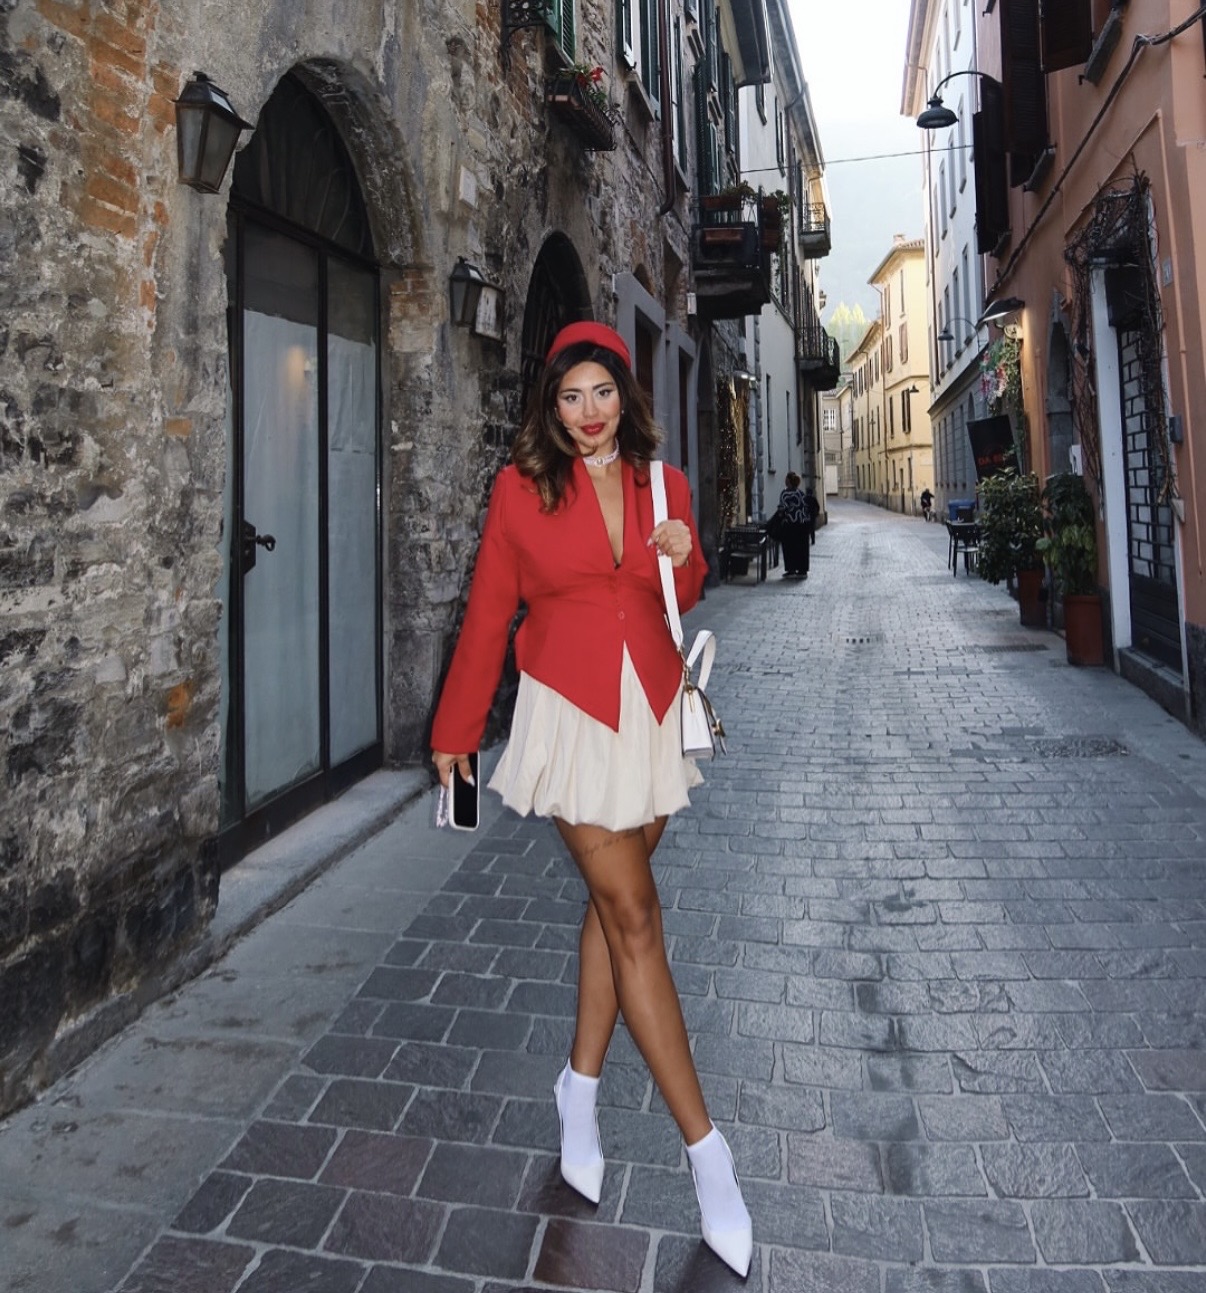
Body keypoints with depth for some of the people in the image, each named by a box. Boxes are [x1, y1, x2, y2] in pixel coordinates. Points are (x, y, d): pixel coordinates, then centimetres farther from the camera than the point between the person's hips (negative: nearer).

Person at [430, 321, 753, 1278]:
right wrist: (455, 732, 5)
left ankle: (582, 1085, 32)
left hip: (652, 711, 4)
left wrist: (685, 561, -7)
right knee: (634, 913, -5)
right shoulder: (522, 487, -1)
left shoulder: (665, 487, 8)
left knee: (614, 901, 10)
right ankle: (707, 1149, 5)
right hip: (574, 711, -4)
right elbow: (488, 613, 3)